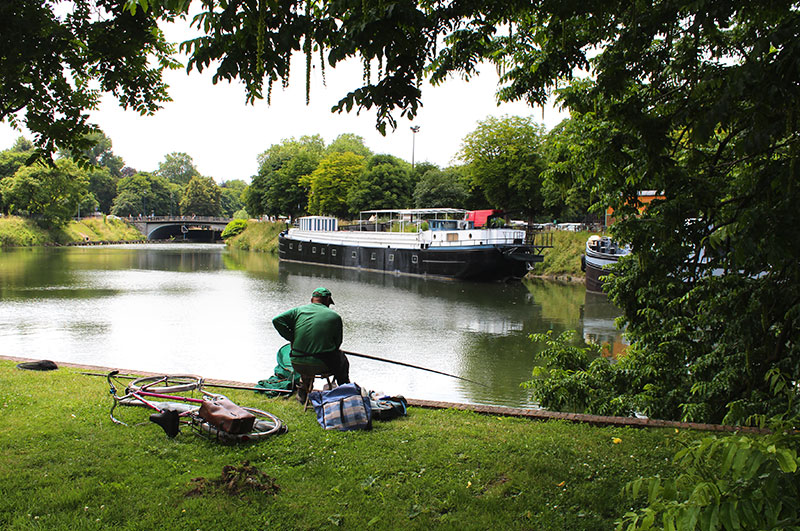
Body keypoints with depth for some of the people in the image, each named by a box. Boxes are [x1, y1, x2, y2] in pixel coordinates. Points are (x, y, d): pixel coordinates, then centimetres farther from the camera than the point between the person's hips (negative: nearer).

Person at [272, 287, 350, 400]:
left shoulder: (299, 310, 5)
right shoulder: (334, 316, 0)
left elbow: (277, 320, -5)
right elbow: (337, 342, 4)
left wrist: (291, 338, 2)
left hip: (298, 365, 3)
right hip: (321, 365, -3)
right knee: (342, 361, 28)